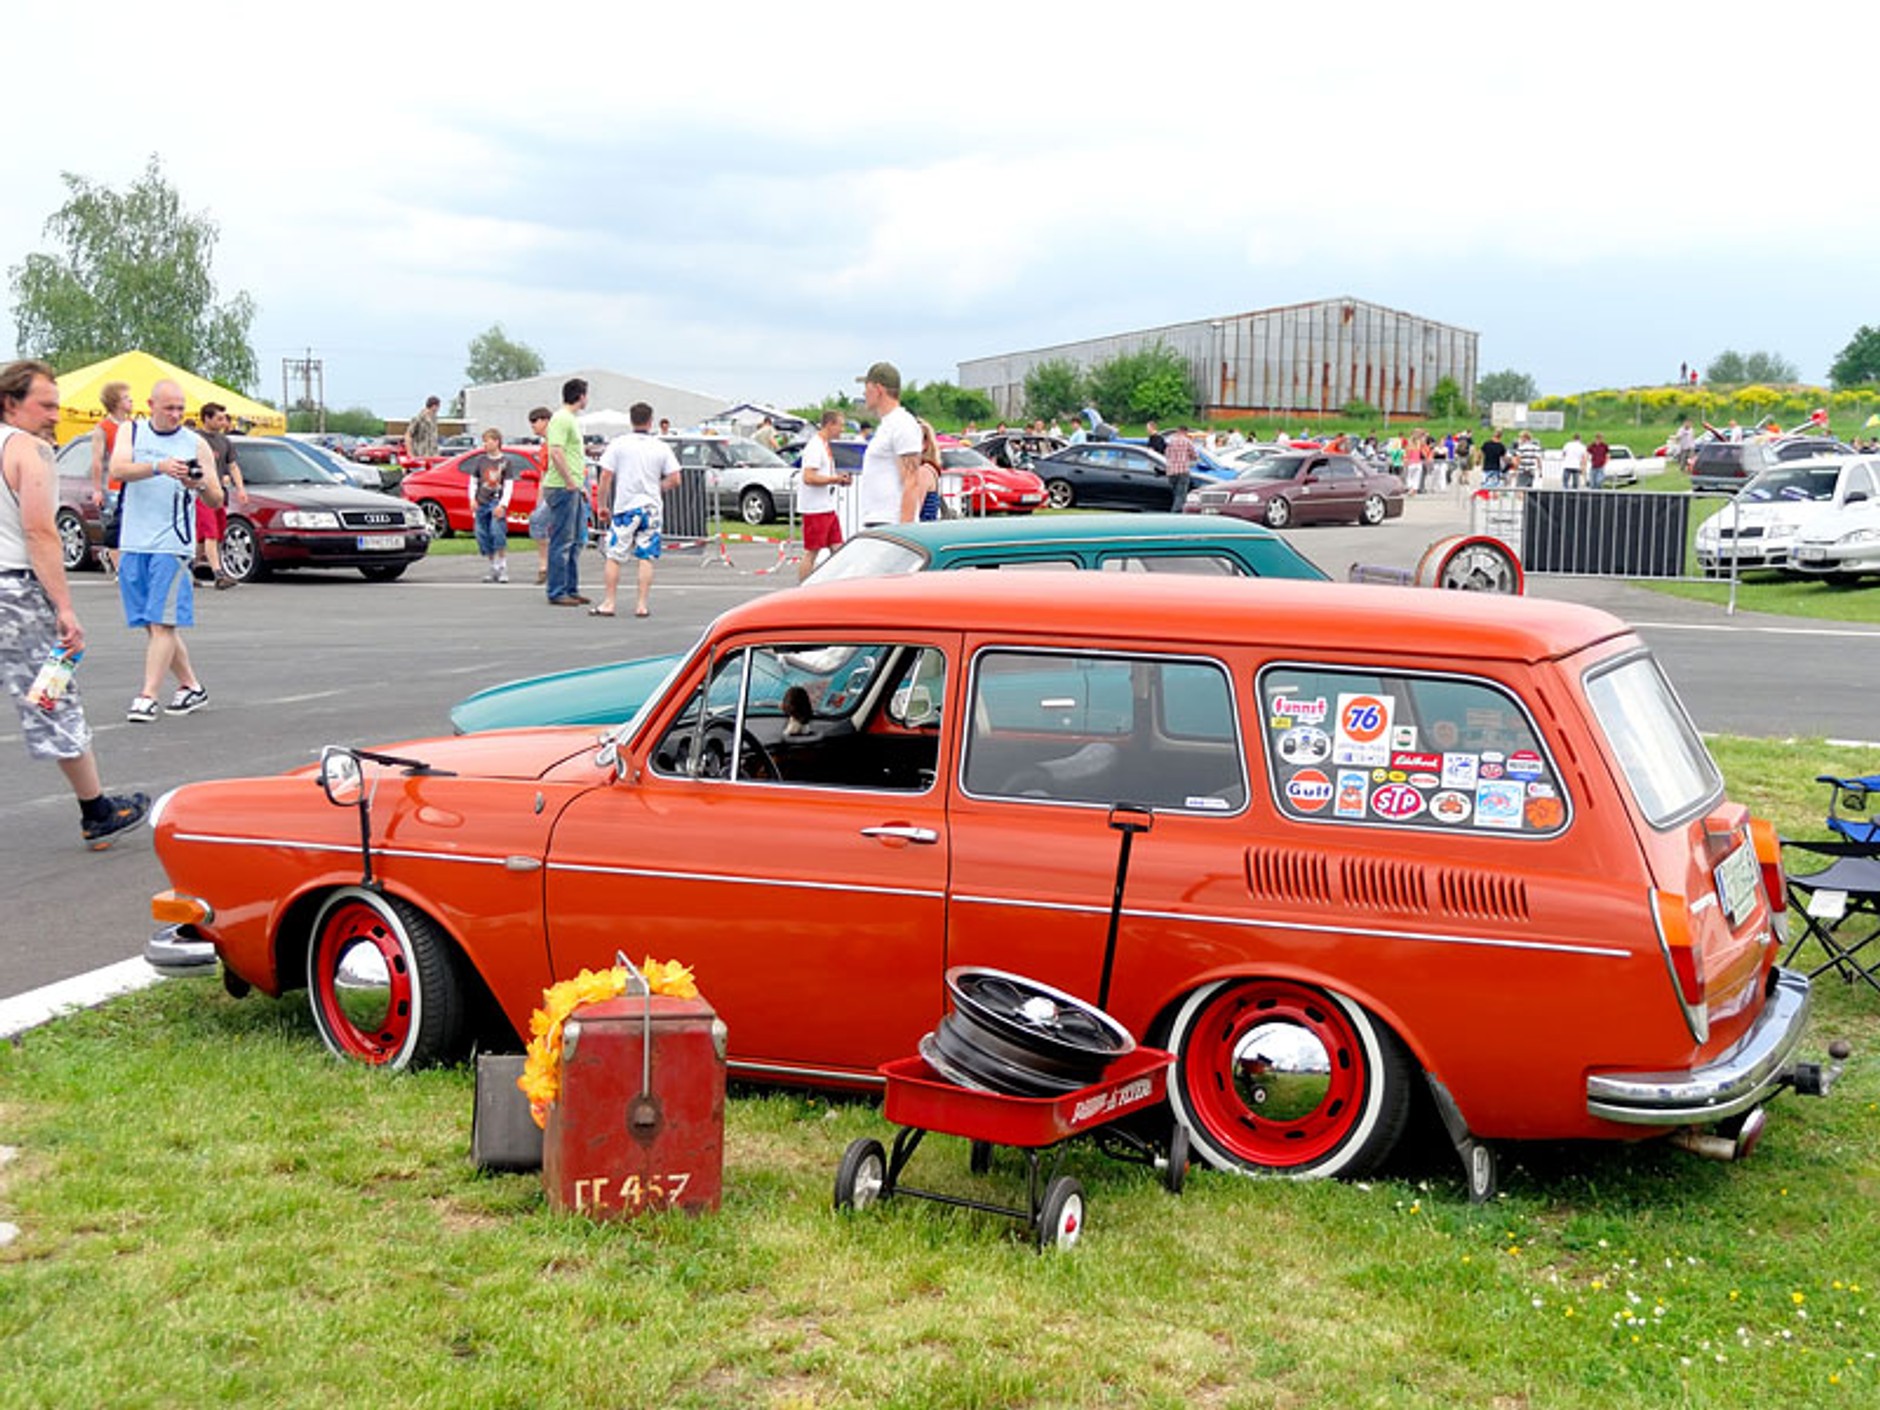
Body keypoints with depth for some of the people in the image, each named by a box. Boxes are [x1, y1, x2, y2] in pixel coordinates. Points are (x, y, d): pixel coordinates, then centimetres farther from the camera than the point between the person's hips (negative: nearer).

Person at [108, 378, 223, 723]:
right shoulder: (132, 433, 9)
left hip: (172, 545, -3)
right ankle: (191, 687, 19)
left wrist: (201, 485, -17)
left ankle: (147, 697, -13)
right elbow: (118, 469, -11)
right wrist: (158, 467, -26)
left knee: (163, 623, -10)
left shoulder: (196, 445, 4)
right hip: (133, 544, 3)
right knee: (153, 625, 8)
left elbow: (217, 500, 5)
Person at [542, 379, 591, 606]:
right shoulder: (561, 419, -13)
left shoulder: (572, 420, 19)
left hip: (573, 488, 10)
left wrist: (581, 484, 22)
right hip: (562, 487, -10)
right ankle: (557, 593, -4)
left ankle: (571, 589, 20)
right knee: (562, 542, -7)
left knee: (575, 542, 14)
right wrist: (570, 482, -20)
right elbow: (556, 452, -23)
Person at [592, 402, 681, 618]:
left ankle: (608, 603, 4)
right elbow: (674, 480, -1)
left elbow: (605, 477, -4)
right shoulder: (661, 447, 3)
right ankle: (641, 605, 1)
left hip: (625, 506, -2)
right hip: (650, 508, 2)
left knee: (613, 556, 5)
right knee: (646, 558, 3)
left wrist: (602, 505, 4)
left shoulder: (618, 444, -1)